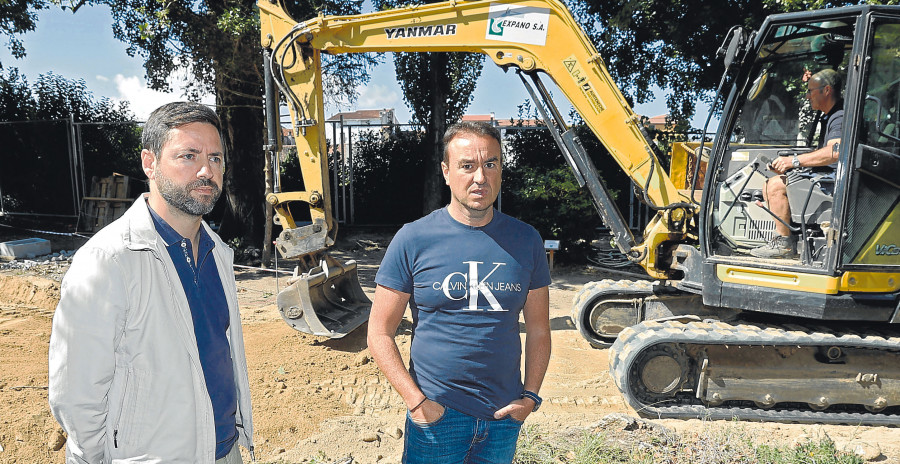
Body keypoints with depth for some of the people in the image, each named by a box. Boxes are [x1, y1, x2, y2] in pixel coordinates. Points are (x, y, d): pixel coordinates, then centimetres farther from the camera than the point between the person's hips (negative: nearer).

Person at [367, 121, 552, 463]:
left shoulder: (526, 241, 0)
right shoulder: (413, 240, -8)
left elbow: (538, 330, 7)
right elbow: (380, 332, -6)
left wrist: (530, 396, -2)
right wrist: (416, 401, -13)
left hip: (505, 414, 3)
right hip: (435, 413, -2)